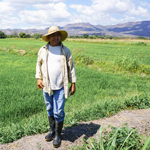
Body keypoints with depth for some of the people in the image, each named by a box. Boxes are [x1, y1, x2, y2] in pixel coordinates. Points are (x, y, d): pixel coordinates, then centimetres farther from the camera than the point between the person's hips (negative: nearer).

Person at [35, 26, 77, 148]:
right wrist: (38, 78, 2)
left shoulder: (66, 51, -1)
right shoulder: (43, 50, 5)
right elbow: (39, 65, 15)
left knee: (59, 112, 0)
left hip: (60, 87, -3)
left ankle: (58, 135, 19)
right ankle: (52, 131, 34)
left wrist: (73, 84, 0)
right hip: (47, 87, 3)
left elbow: (71, 68, 2)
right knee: (50, 111, 16)